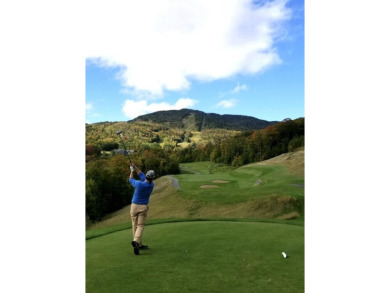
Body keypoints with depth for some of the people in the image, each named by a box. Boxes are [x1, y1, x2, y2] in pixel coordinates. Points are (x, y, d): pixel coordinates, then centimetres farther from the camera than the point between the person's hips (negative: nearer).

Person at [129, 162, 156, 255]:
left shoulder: (139, 184, -16)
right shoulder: (151, 185, -5)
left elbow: (131, 180, 6)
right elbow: (142, 175, 6)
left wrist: (132, 171, 22)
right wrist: (135, 167, 12)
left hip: (134, 206, -1)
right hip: (143, 207, 1)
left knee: (135, 226, 10)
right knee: (140, 226, 0)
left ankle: (139, 244, 16)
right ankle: (136, 241, -24)